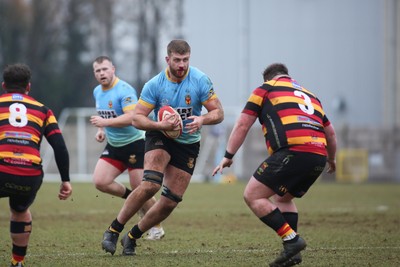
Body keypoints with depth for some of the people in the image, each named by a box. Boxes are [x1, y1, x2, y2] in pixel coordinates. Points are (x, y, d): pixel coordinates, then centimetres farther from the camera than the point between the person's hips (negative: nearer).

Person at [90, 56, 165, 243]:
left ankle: (157, 229, 13)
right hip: (113, 145, 7)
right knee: (100, 182, -9)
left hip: (134, 144, -7)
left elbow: (131, 117, -30)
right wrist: (101, 130, 6)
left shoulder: (125, 90, -19)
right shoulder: (97, 92, 8)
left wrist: (105, 122, -33)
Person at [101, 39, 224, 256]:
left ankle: (132, 237, 18)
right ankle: (114, 229, -15)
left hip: (188, 145, 2)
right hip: (160, 139, -2)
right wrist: (160, 125, -29)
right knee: (150, 184, -28)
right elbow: (137, 118, -11)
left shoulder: (200, 81, -12)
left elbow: (218, 112, -8)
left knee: (170, 203, -2)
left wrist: (202, 120, -30)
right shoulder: (155, 84, -14)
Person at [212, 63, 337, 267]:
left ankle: (291, 240, -10)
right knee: (283, 198, 26)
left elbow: (242, 125, 11)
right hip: (318, 158, 7)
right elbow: (330, 132, 33)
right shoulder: (308, 94, 31)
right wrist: (331, 160, 49)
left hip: (292, 151, -7)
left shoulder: (266, 89, 16)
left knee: (252, 196, -1)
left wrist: (228, 156, 16)